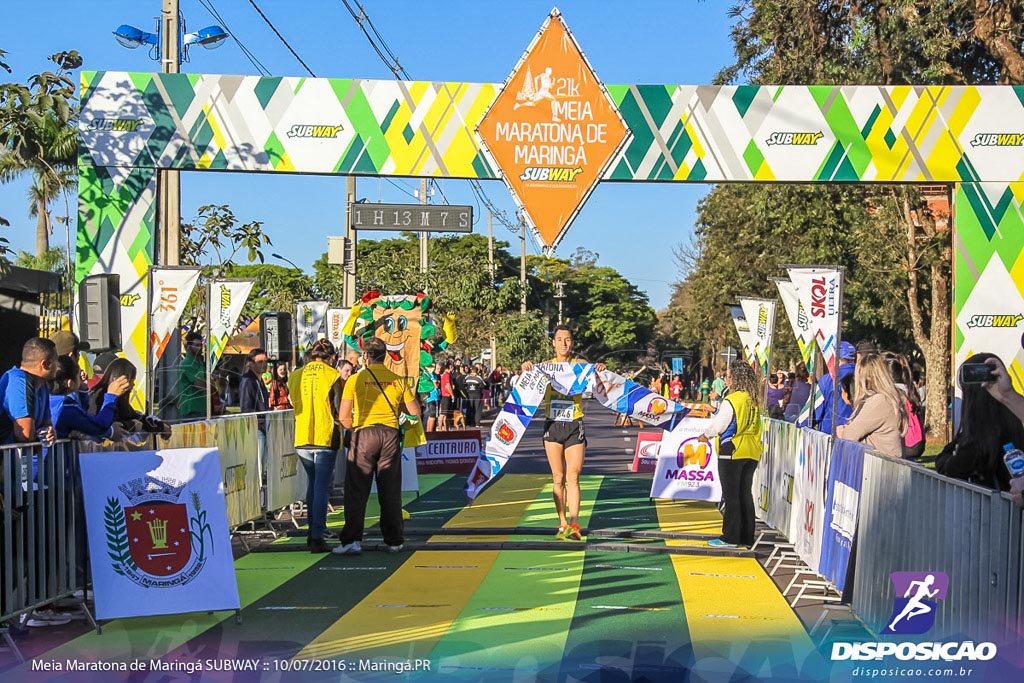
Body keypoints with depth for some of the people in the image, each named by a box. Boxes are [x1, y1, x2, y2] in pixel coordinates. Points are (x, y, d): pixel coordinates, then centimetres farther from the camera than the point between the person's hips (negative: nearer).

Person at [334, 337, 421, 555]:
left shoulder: (356, 380, -2)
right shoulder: (398, 381, 5)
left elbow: (344, 417, -4)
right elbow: (415, 411, 8)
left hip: (364, 434, -3)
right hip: (391, 434, 3)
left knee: (356, 490, 0)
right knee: (390, 491, 9)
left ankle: (352, 540, -6)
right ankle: (394, 541, 13)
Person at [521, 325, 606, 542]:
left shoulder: (580, 365, 2)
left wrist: (600, 369, -35)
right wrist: (526, 369, -29)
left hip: (574, 426, -2)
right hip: (553, 425, 2)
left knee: (572, 477, -10)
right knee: (558, 478, 6)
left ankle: (574, 524, -18)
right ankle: (562, 523, 13)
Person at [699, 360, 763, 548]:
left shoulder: (731, 400, -15)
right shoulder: (753, 401, 6)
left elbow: (719, 425, -9)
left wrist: (705, 435, 11)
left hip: (733, 452, -7)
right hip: (751, 453, 7)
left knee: (731, 496, 0)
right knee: (745, 494, 11)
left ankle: (730, 537, 2)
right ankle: (746, 537, 15)